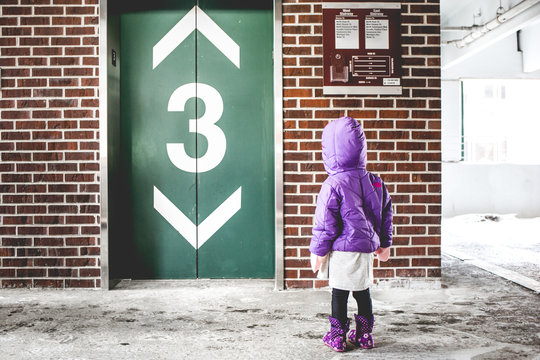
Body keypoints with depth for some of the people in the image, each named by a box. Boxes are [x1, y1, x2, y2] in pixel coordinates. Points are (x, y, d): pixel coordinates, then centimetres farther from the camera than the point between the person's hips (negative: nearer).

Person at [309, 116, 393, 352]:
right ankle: (365, 335, 25)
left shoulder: (333, 185, -15)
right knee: (362, 291, 16)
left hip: (343, 249, -6)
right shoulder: (375, 182, 5)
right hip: (367, 247, 6)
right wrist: (385, 244, 22)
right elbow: (386, 213, 12)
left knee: (339, 292, 5)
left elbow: (325, 223, -13)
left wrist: (317, 252, -4)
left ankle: (338, 336, 15)